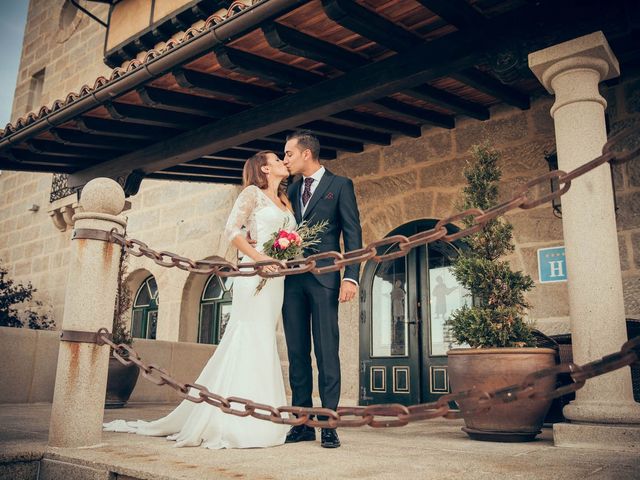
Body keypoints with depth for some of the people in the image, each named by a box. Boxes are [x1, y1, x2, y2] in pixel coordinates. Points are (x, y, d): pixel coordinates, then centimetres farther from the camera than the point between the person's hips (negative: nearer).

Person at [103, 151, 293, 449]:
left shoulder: (285, 202, 23)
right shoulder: (253, 193, 2)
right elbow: (232, 229, -8)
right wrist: (258, 257, -18)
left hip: (276, 278, 7)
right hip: (255, 275, -7)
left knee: (263, 345, 6)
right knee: (249, 340, -10)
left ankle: (252, 421, 12)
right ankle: (228, 424, -4)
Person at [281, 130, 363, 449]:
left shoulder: (340, 185, 4)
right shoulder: (291, 190, 19)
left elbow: (353, 233, -3)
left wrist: (351, 277, -13)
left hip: (323, 278, -5)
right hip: (292, 279, 5)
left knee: (326, 353, -4)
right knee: (297, 353, 6)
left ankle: (329, 425, 2)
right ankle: (303, 423, 13)